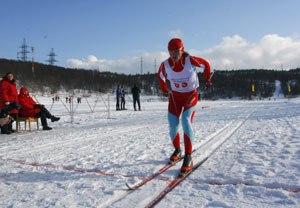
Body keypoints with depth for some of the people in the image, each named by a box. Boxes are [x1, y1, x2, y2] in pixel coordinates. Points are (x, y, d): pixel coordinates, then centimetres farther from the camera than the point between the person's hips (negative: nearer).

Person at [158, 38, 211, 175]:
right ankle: (177, 150, 21)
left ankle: (188, 158, -19)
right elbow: (161, 76, 10)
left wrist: (207, 79, 12)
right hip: (175, 95, 3)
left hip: (191, 94, -3)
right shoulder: (165, 65, -14)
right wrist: (164, 90, 18)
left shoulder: (190, 60, -21)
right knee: (173, 125, -6)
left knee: (186, 121, -23)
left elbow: (206, 64, 0)